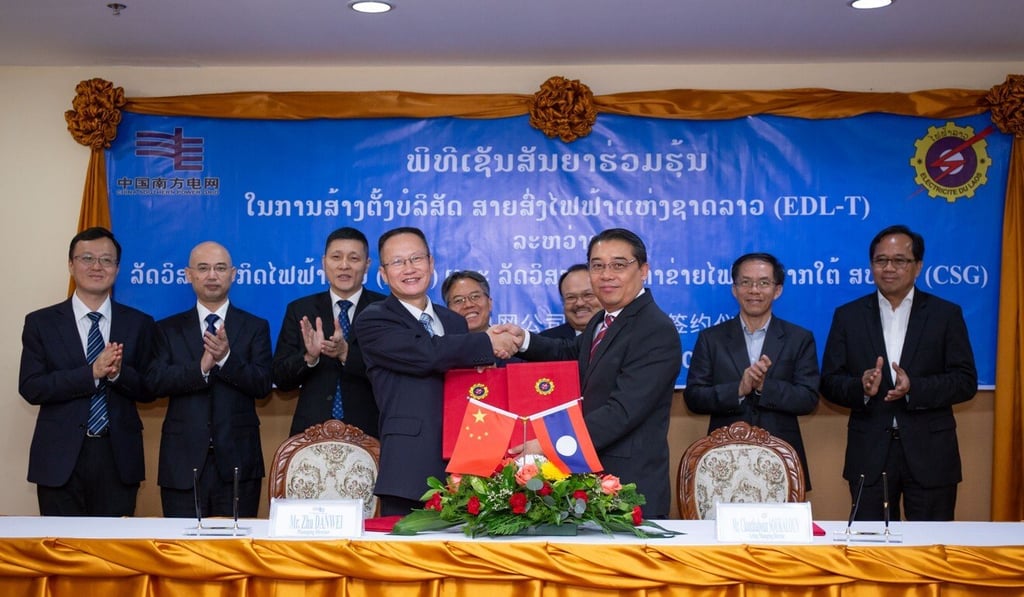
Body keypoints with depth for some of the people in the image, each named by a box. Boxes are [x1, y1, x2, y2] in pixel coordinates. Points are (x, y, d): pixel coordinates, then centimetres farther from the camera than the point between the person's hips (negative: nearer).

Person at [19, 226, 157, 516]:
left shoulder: (139, 324, 6)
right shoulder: (40, 322, 4)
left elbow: (150, 390, 4)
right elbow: (30, 388, -6)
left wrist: (118, 372, -17)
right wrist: (92, 372, -18)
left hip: (118, 458, 1)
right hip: (60, 459, -1)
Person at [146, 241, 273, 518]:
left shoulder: (255, 327, 9)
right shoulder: (168, 329, 11)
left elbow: (262, 384, -3)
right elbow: (156, 381, -4)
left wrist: (226, 358, -19)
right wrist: (201, 367, -19)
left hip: (237, 463, 0)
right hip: (184, 462, 0)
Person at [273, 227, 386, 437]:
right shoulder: (299, 310, 6)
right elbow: (281, 379, 2)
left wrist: (346, 353, -22)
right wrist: (309, 356, -17)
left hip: (368, 432, -1)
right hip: (311, 430, 1)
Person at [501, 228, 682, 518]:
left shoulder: (657, 330, -17)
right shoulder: (601, 322, 12)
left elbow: (623, 411, -25)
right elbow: (572, 352, 31)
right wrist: (523, 339, 10)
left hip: (631, 487, -9)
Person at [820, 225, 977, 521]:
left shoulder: (946, 315, 4)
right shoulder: (848, 316, 7)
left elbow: (966, 382, -2)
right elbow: (829, 382, 4)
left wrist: (914, 388, -18)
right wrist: (861, 387, -17)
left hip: (930, 455, -1)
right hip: (870, 455, 1)